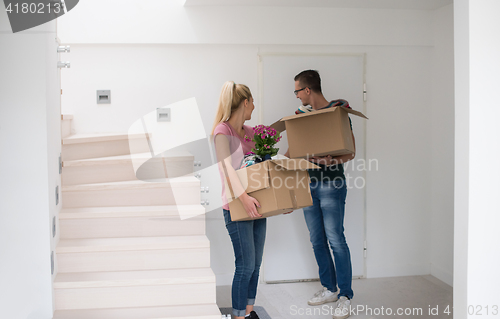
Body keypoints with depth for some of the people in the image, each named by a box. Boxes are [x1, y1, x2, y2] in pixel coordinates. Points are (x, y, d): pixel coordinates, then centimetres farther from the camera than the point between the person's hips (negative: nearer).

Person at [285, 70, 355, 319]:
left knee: (335, 238, -7)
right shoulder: (303, 115, 12)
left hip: (331, 184, -7)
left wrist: (334, 160, -29)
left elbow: (350, 152, -10)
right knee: (317, 240, 10)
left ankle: (345, 295, 4)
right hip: (308, 183, 7)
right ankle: (329, 289, 23)